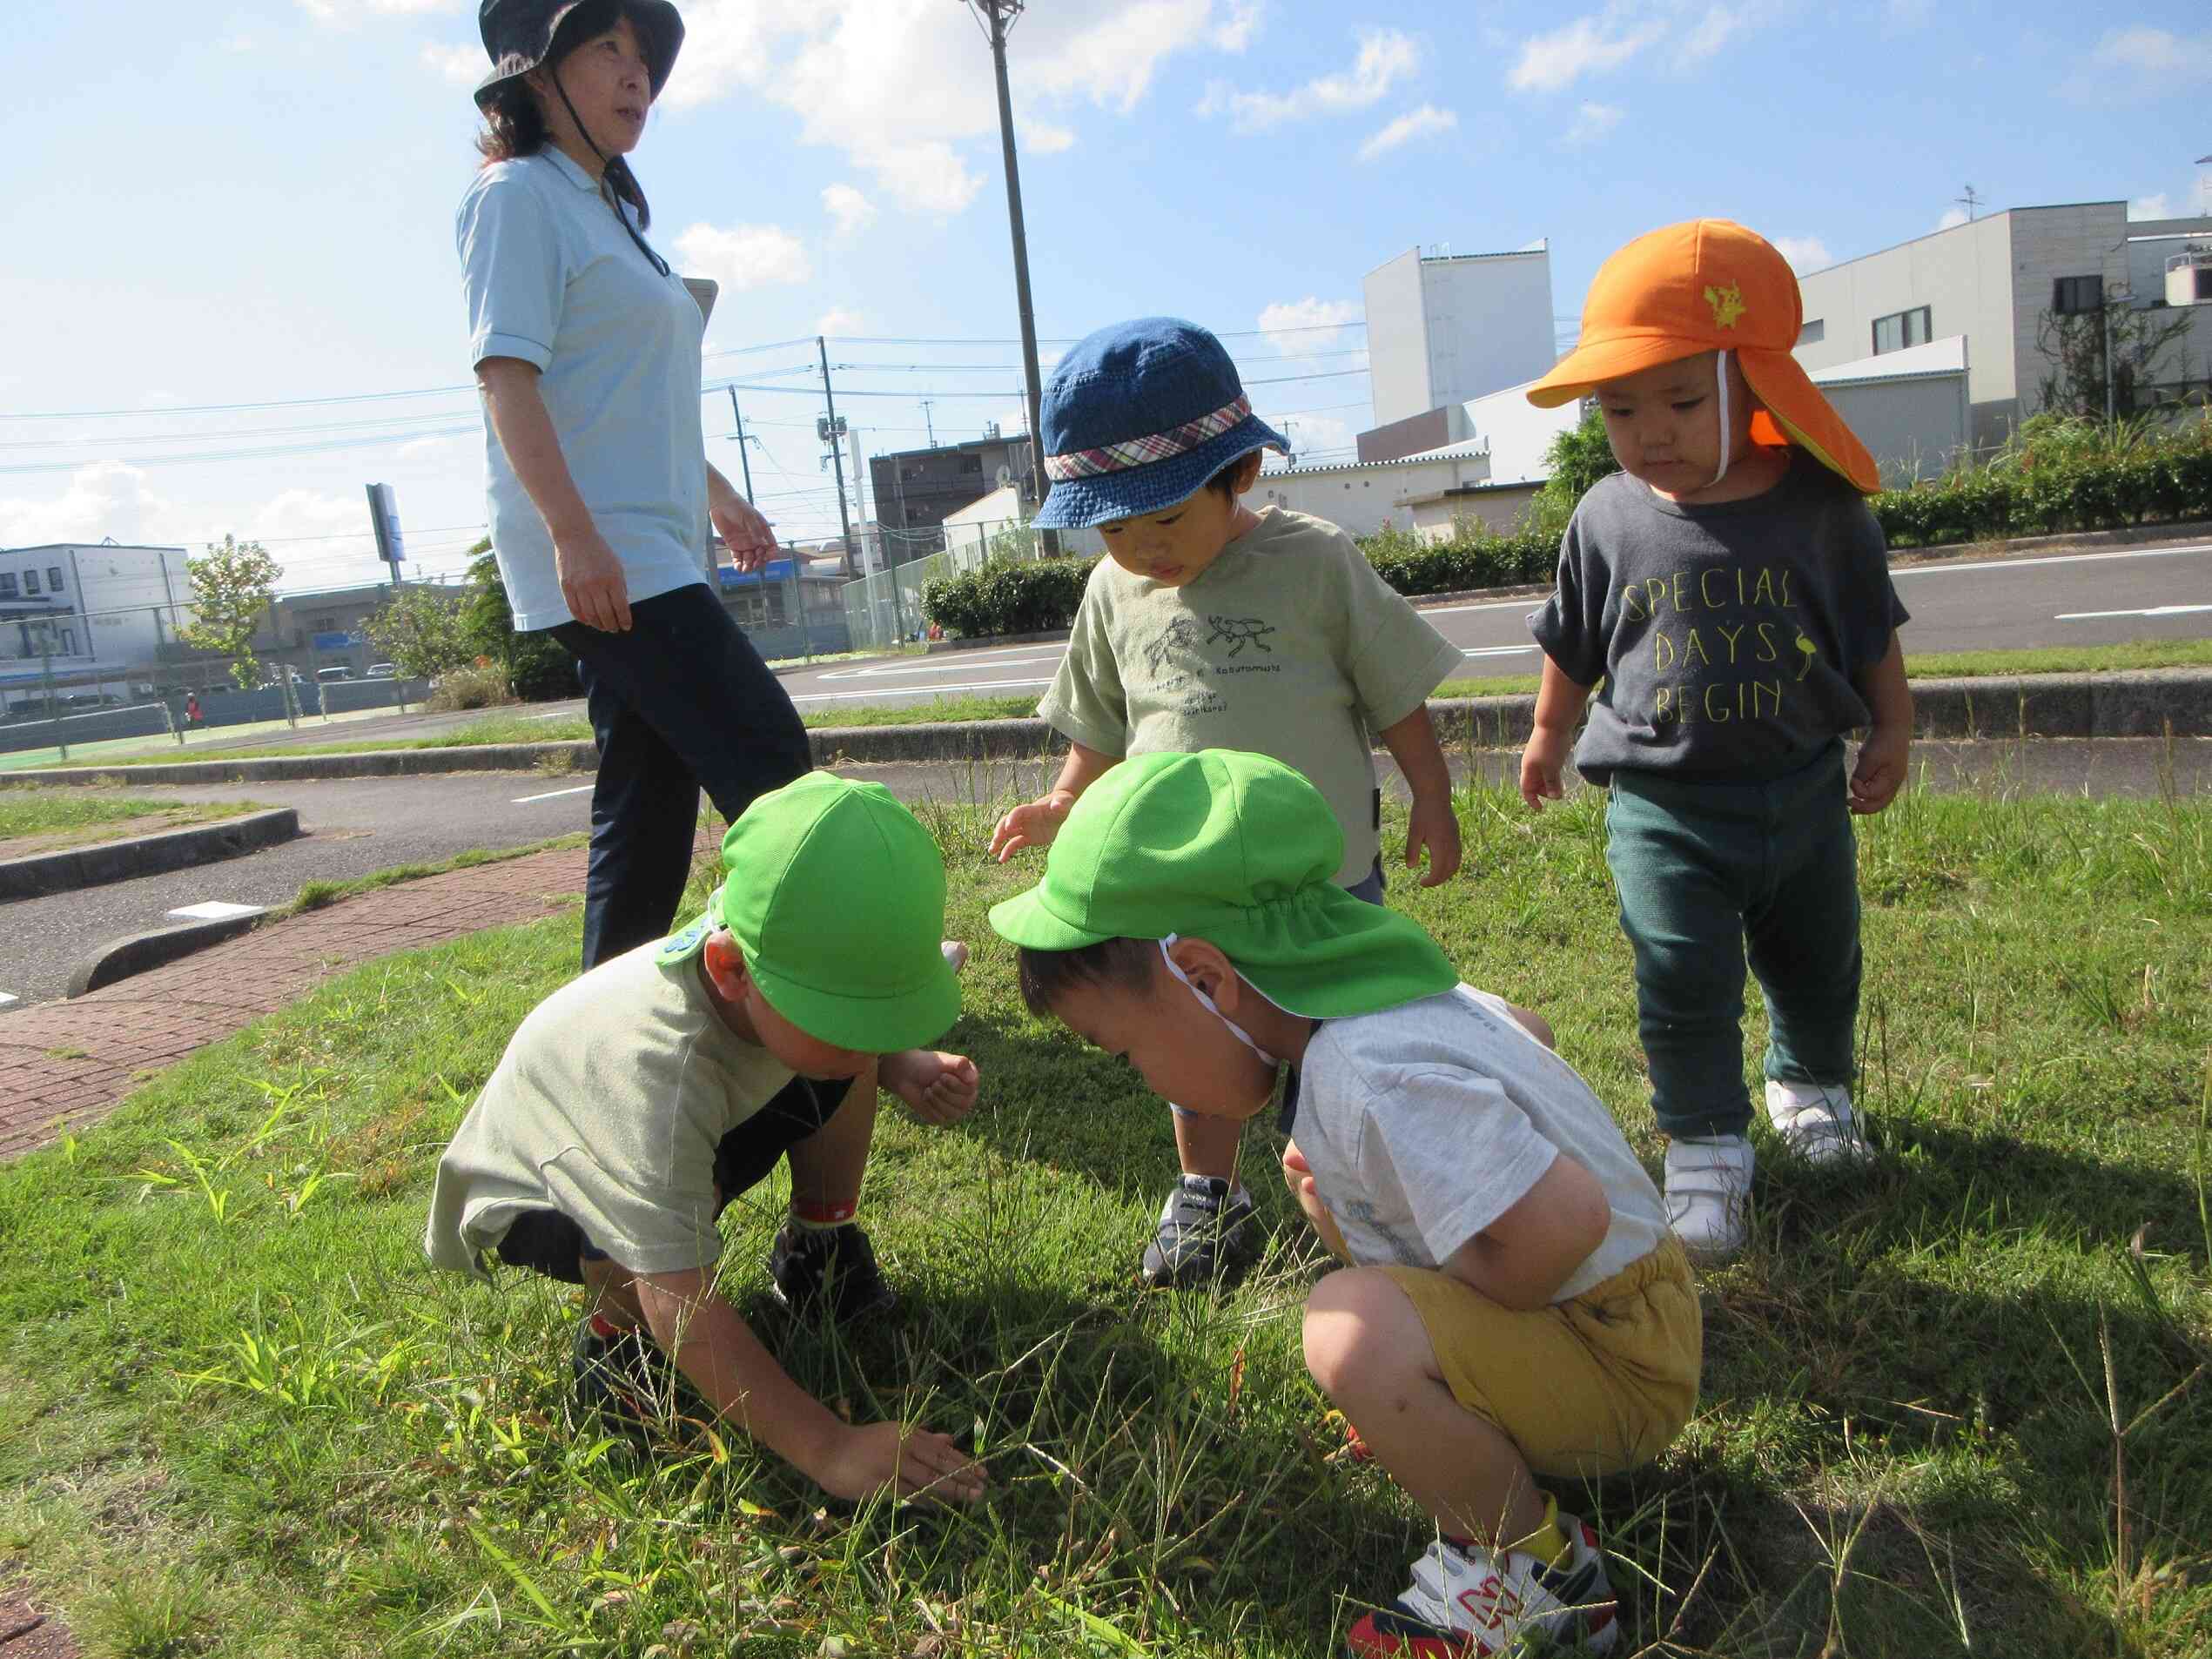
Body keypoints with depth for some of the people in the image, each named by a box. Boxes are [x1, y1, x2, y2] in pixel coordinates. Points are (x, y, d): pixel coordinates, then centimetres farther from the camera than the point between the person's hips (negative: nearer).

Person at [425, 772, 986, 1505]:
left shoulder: (807, 970, -24)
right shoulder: (660, 1068, -45)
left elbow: (862, 1043, 3)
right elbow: (678, 1301, -46)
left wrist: (904, 1069, -19)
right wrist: (827, 1448, -48)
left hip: (699, 1140, 6)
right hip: (536, 1191, -6)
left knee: (838, 1069, -12)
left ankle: (816, 1249, 8)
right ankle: (616, 1326, -4)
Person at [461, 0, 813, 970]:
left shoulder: (609, 212, 25)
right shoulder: (518, 196, -3)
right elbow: (506, 375, -15)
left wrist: (718, 496, 30)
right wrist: (573, 533, -25)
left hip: (652, 548, 9)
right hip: (598, 551, -9)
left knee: (653, 798, 8)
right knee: (763, 750, -13)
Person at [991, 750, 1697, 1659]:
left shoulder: (1368, 1081, -32)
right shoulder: (1371, 996, -1)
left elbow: (1566, 1221, -39)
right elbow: (1526, 1029, 18)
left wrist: (1438, 1299, -19)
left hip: (1620, 1367, -10)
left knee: (1355, 1331, -34)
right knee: (1317, 1172, 16)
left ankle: (1539, 1570, -6)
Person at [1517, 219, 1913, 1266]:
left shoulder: (1819, 506, -9)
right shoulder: (1609, 521, -7)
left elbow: (1872, 635, 5)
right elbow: (1573, 647, 8)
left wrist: (1891, 731, 11)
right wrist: (1548, 737, 16)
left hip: (1803, 794, 2)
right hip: (1664, 807, -1)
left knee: (1818, 963, 20)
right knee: (1686, 986, -4)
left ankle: (1809, 1082, 48)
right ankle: (1707, 1146, 15)